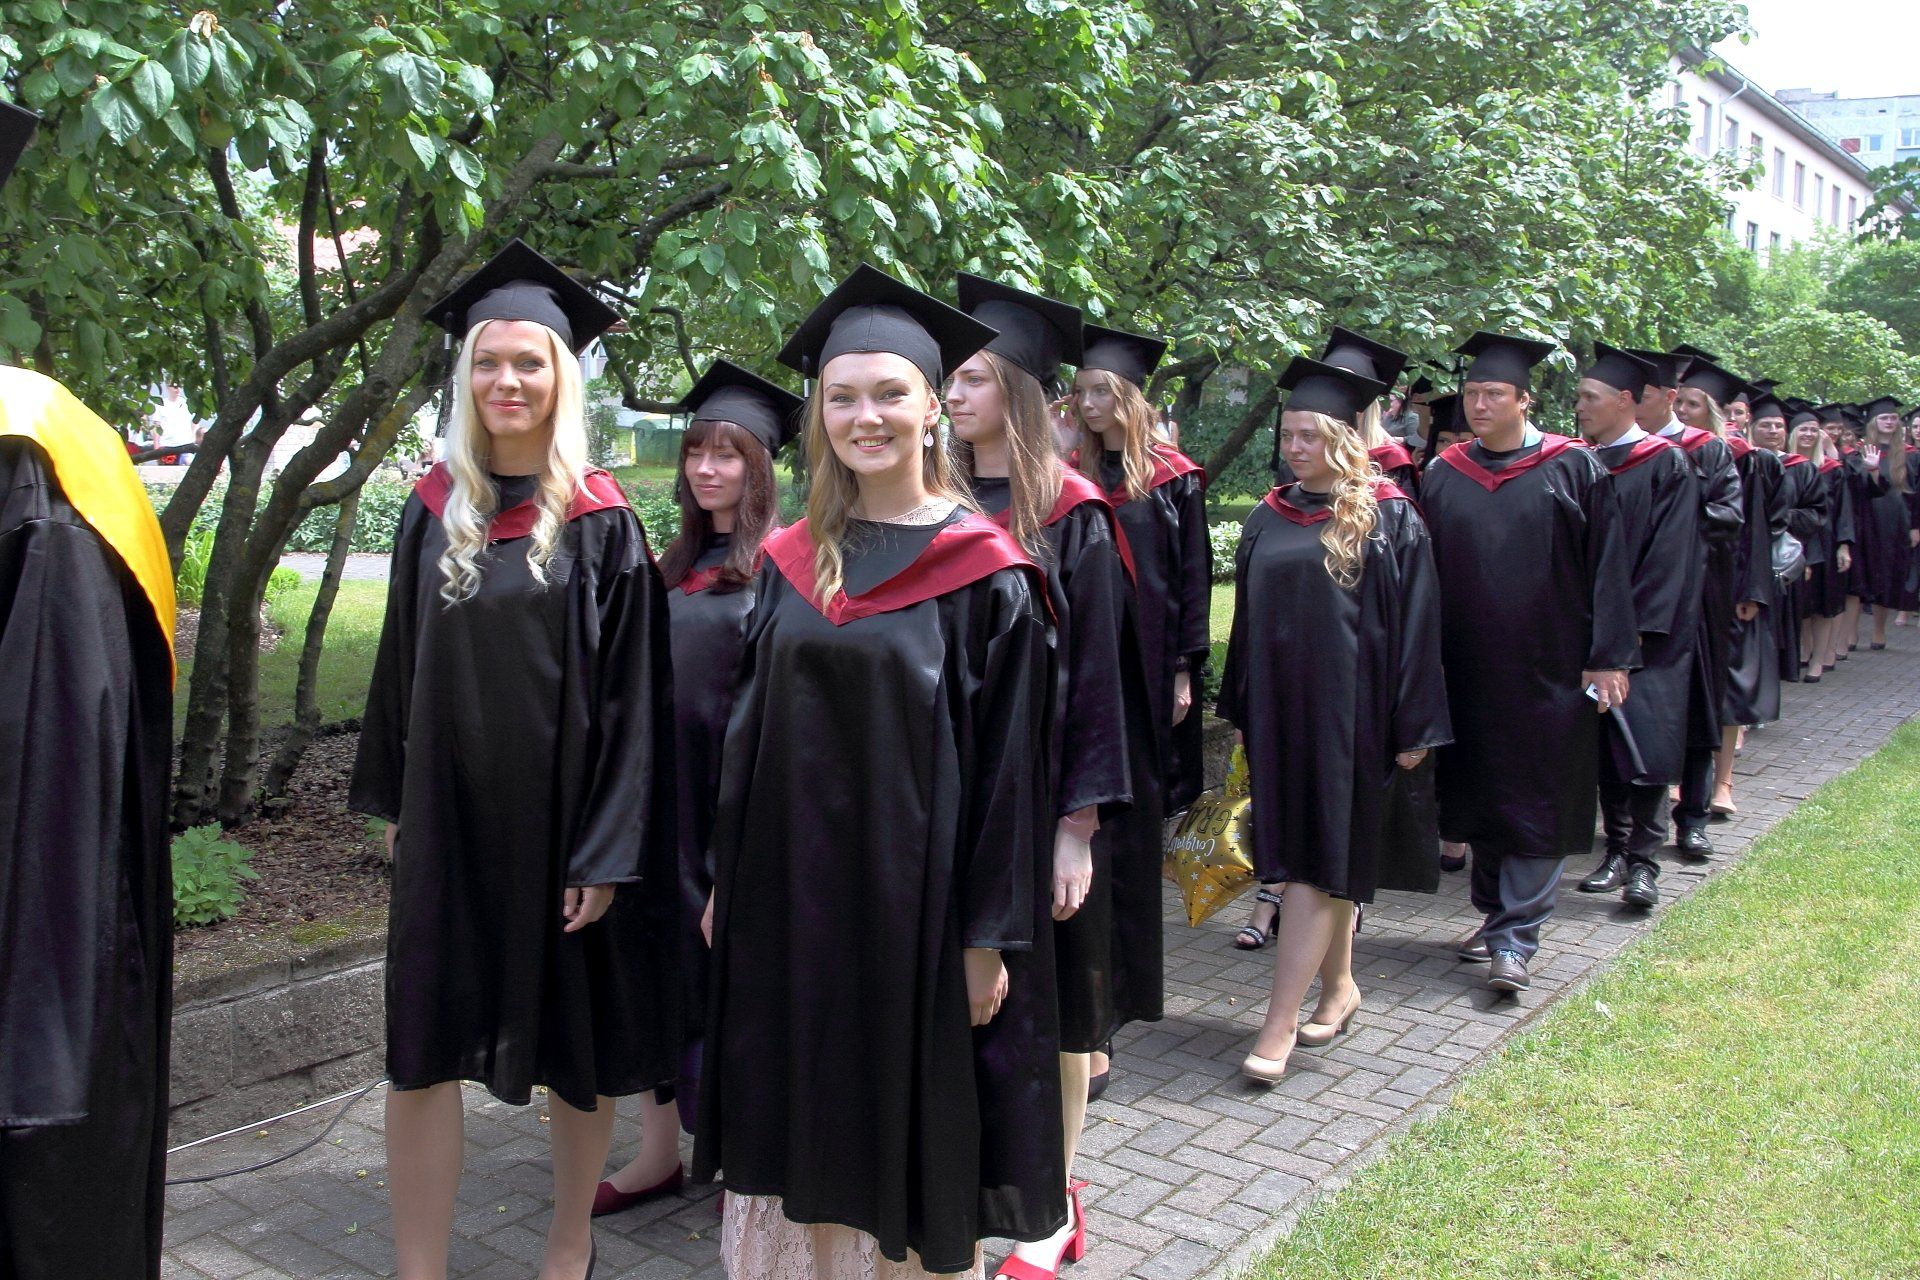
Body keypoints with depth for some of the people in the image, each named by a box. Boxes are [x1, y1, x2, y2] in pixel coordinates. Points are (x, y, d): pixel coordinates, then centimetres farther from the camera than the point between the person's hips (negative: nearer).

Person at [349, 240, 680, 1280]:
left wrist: (608, 850, -13)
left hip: (561, 817, -3)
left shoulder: (599, 522, -8)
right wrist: (391, 797, 11)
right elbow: (402, 662, 11)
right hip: (449, 813, 4)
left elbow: (630, 692, -10)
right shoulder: (434, 510, 4)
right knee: (423, 1047, 3)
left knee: (574, 1044, 11)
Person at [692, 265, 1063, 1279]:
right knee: (808, 1123, 14)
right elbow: (750, 733, 11)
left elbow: (1008, 767, -9)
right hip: (792, 894, 5)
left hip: (915, 895, -4)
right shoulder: (794, 562, 6)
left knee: (917, 1129, 8)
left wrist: (989, 936, -11)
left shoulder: (984, 573, -8)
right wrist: (728, 881, 9)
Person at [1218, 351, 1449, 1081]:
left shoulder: (1389, 518, -5)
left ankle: (1279, 1025, -5)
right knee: (1304, 857, 12)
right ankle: (1339, 988, 29)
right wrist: (1241, 711, 13)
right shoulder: (1269, 519, 9)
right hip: (1279, 709, 5)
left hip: (1347, 711, -5)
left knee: (1316, 862, -6)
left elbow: (1417, 626, -6)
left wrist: (1413, 726, -9)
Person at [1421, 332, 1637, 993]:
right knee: (1480, 794, 11)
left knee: (1536, 802, -2)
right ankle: (1494, 912, 26)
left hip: (1548, 666, -3)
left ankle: (1515, 938, 2)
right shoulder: (1443, 475, 6)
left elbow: (1607, 565, -5)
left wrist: (1608, 657, -10)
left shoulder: (1573, 469, -3)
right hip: (1469, 669, 4)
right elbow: (1425, 572, 9)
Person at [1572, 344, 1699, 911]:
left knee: (1644, 746, -5)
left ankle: (1643, 859, 1)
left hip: (1647, 631, -5)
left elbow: (1669, 551, -10)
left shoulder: (1666, 464, -5)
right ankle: (1617, 848, 17)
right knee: (1603, 745, 8)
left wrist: (1636, 623, -16)